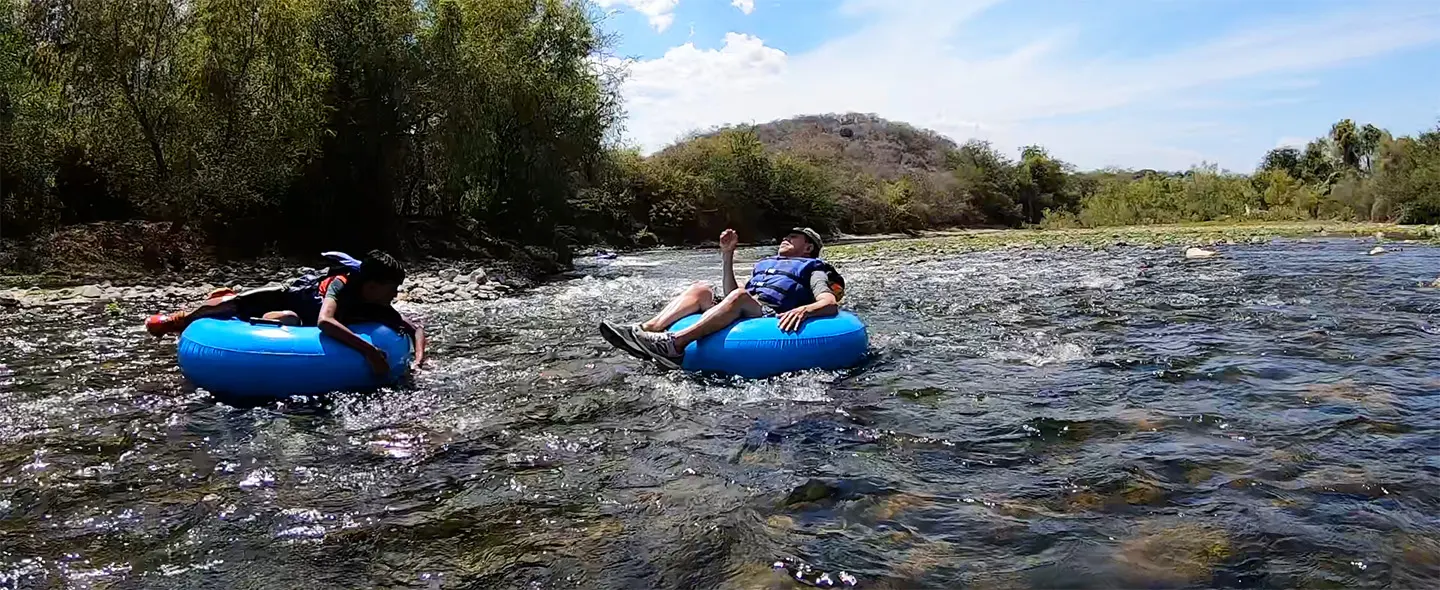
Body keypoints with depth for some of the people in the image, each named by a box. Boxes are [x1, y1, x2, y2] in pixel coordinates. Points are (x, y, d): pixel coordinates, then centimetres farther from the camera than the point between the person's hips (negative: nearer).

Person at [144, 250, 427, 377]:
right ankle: (182, 319, 27)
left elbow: (416, 328, -20)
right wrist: (369, 350, -62)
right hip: (289, 297, -5)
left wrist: (418, 358, -40)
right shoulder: (342, 283, -40)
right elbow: (325, 322, -57)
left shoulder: (380, 310, -26)